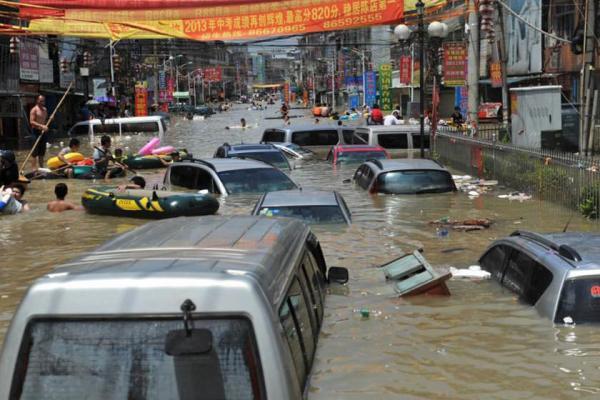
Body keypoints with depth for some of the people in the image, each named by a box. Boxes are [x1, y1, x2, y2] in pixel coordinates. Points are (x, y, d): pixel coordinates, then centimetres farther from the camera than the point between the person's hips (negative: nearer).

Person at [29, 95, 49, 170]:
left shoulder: (45, 109, 14)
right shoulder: (34, 110, -9)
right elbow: (31, 122, -18)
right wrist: (41, 126, -27)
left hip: (43, 132, 7)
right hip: (36, 131, -7)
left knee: (42, 151, 11)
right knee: (35, 151, -8)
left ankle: (41, 167, 18)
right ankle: (33, 168, -7)